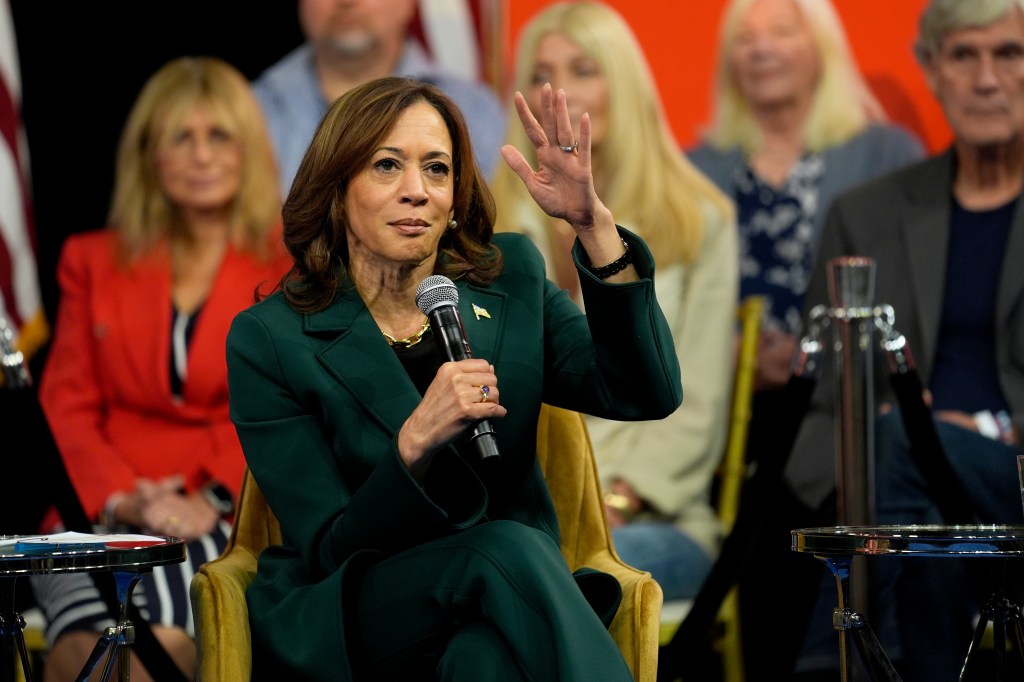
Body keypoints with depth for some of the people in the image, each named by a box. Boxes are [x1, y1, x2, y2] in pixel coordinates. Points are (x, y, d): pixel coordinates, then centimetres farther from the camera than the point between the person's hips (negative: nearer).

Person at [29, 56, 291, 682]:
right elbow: (65, 407, 14)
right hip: (104, 510, 2)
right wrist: (121, 498, -6)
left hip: (231, 513, -2)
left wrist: (211, 502, -11)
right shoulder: (93, 261, 23)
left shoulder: (296, 266, 15)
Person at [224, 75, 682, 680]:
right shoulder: (269, 340, -3)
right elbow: (331, 552, -7)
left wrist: (592, 224, -18)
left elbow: (649, 395, -7)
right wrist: (416, 443, -26)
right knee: (507, 551, -32)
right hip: (346, 625, -2)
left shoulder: (511, 279, 8)